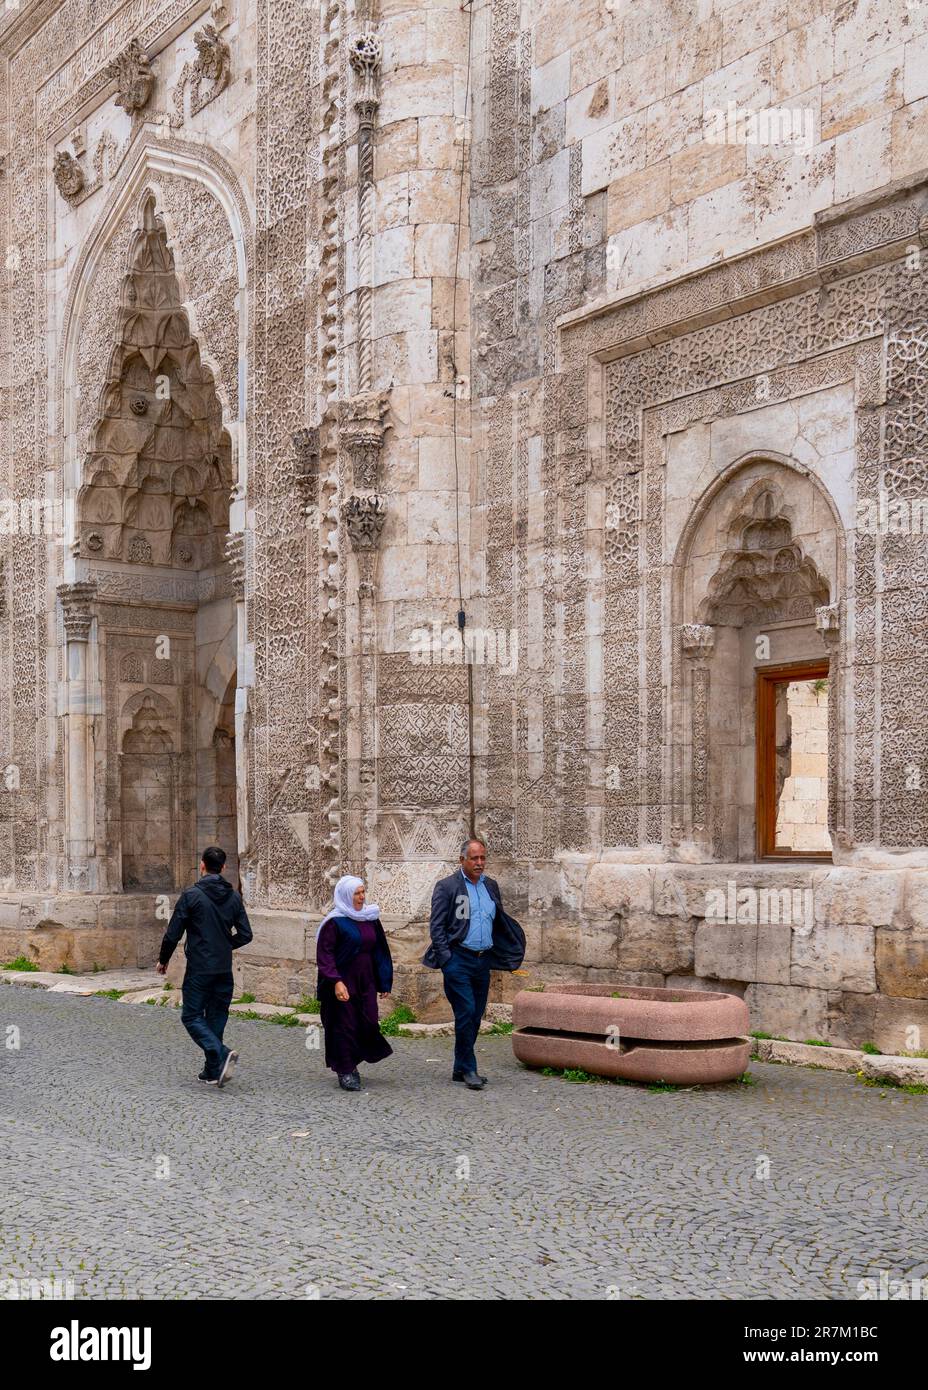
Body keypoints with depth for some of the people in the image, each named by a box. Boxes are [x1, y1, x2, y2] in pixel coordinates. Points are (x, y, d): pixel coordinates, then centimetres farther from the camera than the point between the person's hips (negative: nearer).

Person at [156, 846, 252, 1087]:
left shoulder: (191, 895, -10)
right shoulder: (233, 897, 5)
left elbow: (173, 933, -8)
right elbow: (245, 935, 6)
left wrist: (163, 960, 8)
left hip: (199, 970, -5)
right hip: (224, 970, 5)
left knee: (192, 1017, 3)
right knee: (216, 1018, 14)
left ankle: (221, 1054, -18)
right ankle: (212, 1071, 15)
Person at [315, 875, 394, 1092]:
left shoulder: (370, 917, 9)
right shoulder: (334, 922, -10)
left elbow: (380, 952, 16)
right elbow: (324, 954, -13)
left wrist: (384, 982, 15)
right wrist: (336, 982, -23)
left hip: (366, 982, 6)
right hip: (343, 983, -6)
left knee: (369, 1023, 2)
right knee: (344, 1025, -1)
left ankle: (352, 1063, 23)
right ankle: (345, 1071, 12)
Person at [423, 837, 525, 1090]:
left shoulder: (491, 886, 13)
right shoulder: (447, 886, -3)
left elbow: (501, 922, 21)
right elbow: (436, 925, -6)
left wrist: (511, 952, 12)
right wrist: (445, 958, -13)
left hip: (484, 960, 6)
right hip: (458, 959, -6)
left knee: (475, 1016, 9)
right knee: (466, 1012, -10)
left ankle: (461, 1069, 19)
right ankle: (468, 1069, -1)